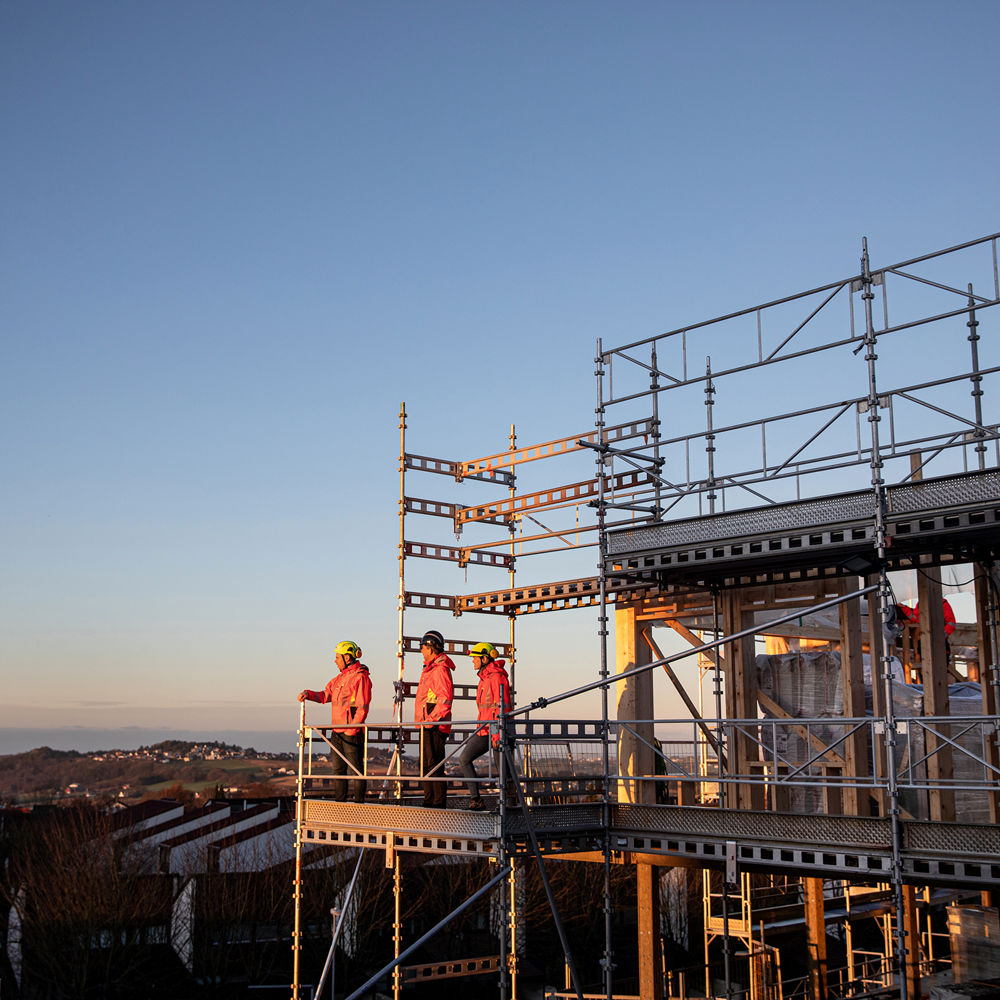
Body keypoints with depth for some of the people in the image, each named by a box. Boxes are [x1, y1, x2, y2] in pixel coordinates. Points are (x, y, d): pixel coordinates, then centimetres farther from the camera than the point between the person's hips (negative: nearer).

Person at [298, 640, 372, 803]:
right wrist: (308, 694, 2)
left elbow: (363, 707, -16)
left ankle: (359, 803, 2)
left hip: (352, 731, -9)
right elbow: (325, 695, 18)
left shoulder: (361, 677, -11)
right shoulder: (341, 677, 17)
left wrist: (352, 729, -20)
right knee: (338, 768, 13)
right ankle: (339, 802, 21)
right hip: (337, 731, 9)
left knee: (356, 768, -3)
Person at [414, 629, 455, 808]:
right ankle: (430, 801, 20)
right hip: (427, 724, 11)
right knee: (426, 764, 14)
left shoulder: (440, 669, -14)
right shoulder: (430, 668, 19)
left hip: (435, 725, -11)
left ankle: (439, 802, -6)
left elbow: (445, 699, -21)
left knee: (434, 764, -9)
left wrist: (431, 719, -22)